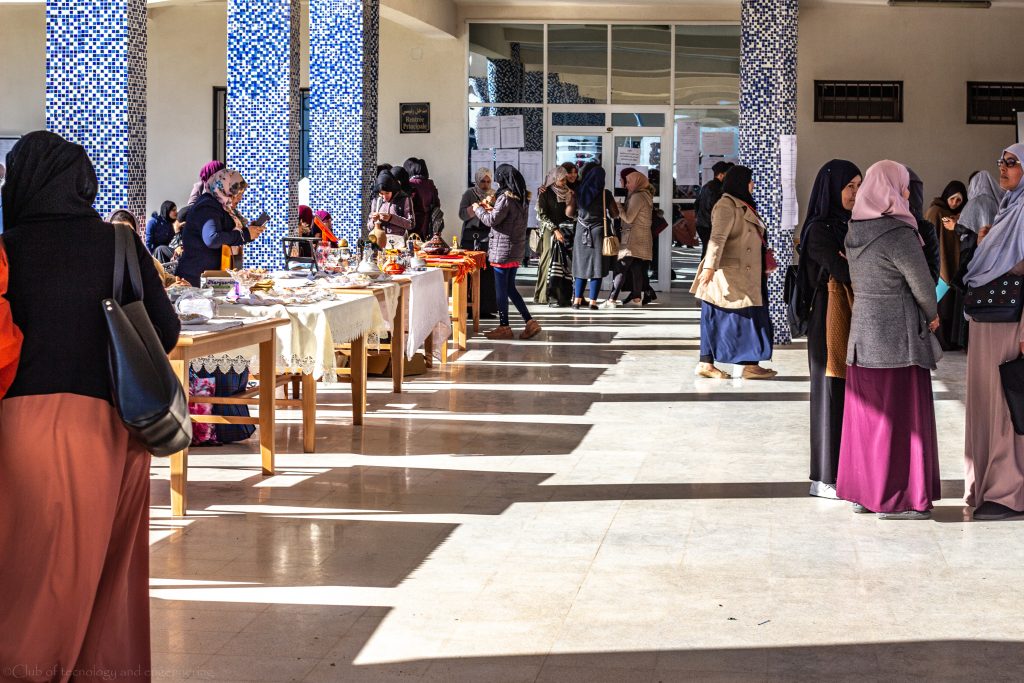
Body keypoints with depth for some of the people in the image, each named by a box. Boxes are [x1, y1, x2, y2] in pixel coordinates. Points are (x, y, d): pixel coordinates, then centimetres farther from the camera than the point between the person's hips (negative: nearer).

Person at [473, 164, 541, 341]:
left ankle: (504, 327, 6)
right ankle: (530, 322, 10)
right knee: (510, 288, 15)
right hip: (516, 251, 9)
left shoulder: (505, 198, -17)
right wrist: (491, 209, 19)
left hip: (502, 251, -9)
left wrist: (478, 209, 0)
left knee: (501, 289, 0)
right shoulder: (522, 198, 10)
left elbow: (491, 220, -16)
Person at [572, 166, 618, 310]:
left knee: (581, 265, 11)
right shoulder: (605, 194, -7)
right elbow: (615, 215, -3)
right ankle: (593, 301, -3)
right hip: (598, 233, -3)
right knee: (596, 267, 1)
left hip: (581, 233, 3)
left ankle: (577, 300, 5)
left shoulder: (579, 193, 1)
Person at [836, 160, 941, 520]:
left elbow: (860, 280, 9)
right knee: (900, 415, 1)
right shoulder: (898, 234, -18)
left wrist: (925, 315, 8)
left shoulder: (855, 232, 6)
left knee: (867, 415, 14)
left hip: (863, 333, 8)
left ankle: (863, 490, 21)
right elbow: (922, 284, -14)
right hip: (898, 336, -8)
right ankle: (898, 498, 5)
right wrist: (931, 315, 7)